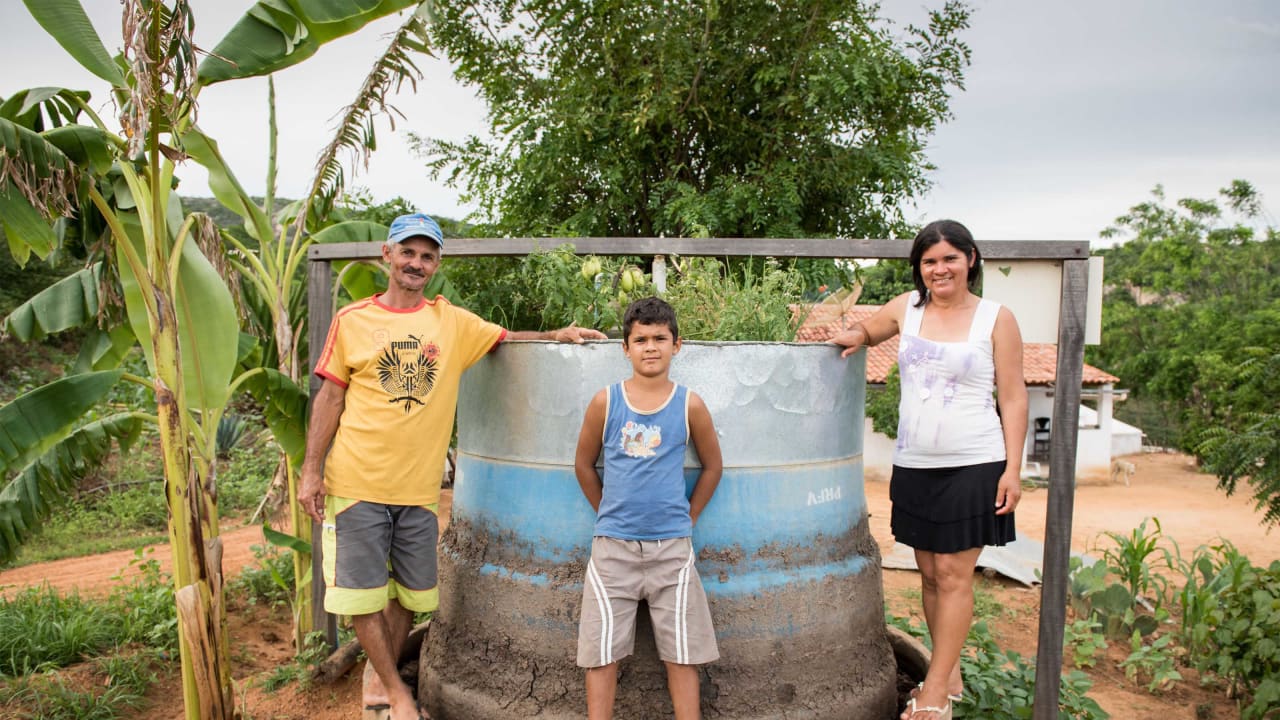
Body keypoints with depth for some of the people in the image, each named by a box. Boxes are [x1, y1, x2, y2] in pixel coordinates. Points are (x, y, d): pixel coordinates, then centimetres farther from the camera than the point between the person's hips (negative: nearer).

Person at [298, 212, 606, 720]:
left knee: (408, 594, 13)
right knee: (363, 593, 5)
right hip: (357, 484, -2)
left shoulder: (451, 321, 5)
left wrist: (556, 335, -4)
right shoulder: (353, 320, -1)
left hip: (419, 487, 3)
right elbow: (329, 398, 1)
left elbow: (505, 338, 14)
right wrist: (311, 470, -2)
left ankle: (379, 679, 35)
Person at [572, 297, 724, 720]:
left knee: (682, 652, 8)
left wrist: (687, 518, 8)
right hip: (612, 545, 0)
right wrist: (608, 514, 10)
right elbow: (584, 465, 9)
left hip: (671, 546, 0)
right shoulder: (605, 402, -3)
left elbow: (712, 466, 9)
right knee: (601, 651, 6)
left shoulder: (689, 405, -3)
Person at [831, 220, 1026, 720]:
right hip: (914, 466, 4)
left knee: (954, 575, 0)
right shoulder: (906, 308, 5)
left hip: (973, 466, -4)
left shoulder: (996, 319, -3)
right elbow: (867, 329, 24)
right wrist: (853, 336, -1)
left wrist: (1013, 468, -8)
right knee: (930, 574, 11)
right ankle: (950, 676, 26)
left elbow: (1013, 399, -2)